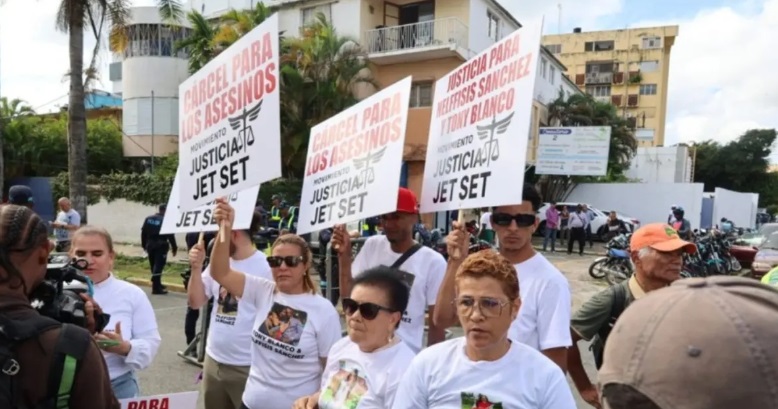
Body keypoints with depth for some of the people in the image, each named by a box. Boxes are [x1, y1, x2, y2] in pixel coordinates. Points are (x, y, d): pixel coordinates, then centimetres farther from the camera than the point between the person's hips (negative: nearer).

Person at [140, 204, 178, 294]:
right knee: (158, 266, -8)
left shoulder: (148, 219, 9)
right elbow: (170, 236, -12)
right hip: (161, 246, -7)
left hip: (150, 245, 7)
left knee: (154, 266, 17)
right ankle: (156, 287, -12)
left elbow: (143, 233, 12)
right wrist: (174, 248, -5)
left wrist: (144, 245, 19)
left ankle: (157, 285, 30)